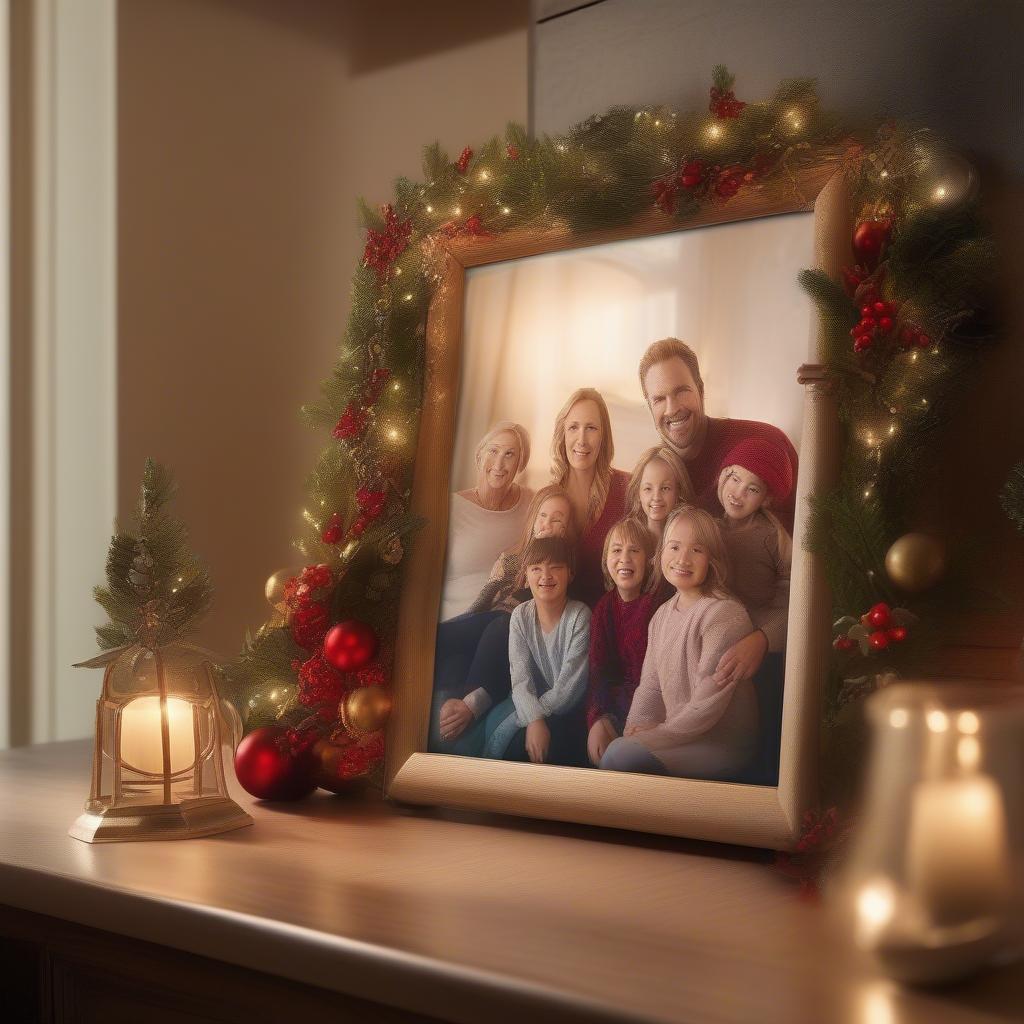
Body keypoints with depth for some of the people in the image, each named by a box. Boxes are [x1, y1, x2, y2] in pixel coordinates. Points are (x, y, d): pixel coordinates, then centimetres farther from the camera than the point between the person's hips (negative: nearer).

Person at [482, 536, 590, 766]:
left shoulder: (580, 616, -14)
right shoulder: (520, 616, -2)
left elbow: (570, 684, -18)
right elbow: (520, 677, -12)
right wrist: (534, 719, -31)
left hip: (568, 709, -4)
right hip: (532, 703, 4)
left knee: (507, 736, -26)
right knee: (493, 723, -24)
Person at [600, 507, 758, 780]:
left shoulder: (724, 614, -17)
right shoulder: (663, 614, 11)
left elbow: (707, 707, -20)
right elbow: (650, 685, 10)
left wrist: (652, 737, -16)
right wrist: (637, 728, -9)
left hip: (722, 744, -7)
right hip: (675, 733, 7)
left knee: (620, 755, -25)